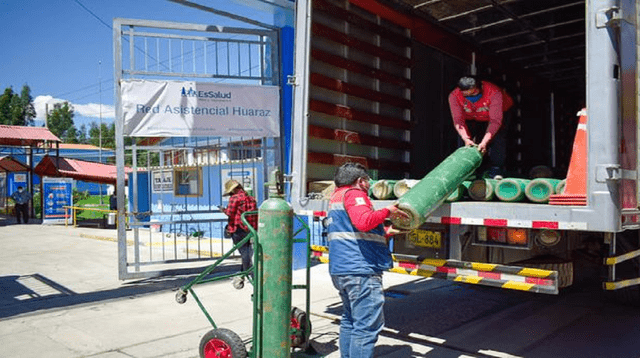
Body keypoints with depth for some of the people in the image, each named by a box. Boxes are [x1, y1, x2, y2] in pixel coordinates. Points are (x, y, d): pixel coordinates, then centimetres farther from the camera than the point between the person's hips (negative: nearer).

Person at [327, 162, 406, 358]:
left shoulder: (336, 196, 23)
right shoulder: (354, 194, -8)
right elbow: (364, 221, -27)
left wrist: (386, 232, 31)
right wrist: (387, 210, -12)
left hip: (340, 269, 11)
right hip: (360, 270, -11)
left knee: (350, 320, 21)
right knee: (367, 326, -7)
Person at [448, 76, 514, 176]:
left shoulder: (494, 93, -37)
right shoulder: (454, 96, -29)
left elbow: (495, 121, -39)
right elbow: (458, 120, -29)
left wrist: (484, 142, -47)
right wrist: (466, 138, -44)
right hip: (471, 120, 3)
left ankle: (496, 174, -13)